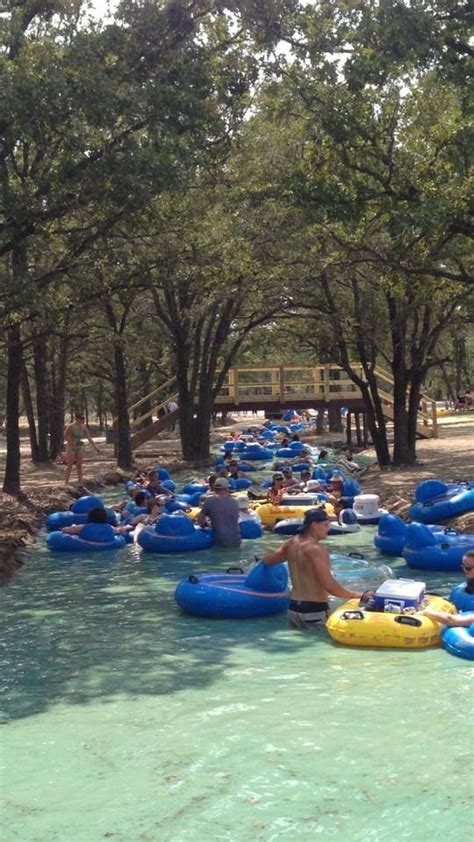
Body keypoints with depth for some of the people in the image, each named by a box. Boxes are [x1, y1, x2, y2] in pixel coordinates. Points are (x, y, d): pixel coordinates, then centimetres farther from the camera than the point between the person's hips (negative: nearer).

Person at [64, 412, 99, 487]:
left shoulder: (83, 427, 1)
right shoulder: (71, 427, -16)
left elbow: (89, 438, 1)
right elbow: (65, 437, -13)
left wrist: (95, 447, -6)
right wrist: (73, 443, -24)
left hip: (79, 448, 6)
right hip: (71, 448, -6)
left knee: (79, 465, 6)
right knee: (69, 466, -5)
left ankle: (80, 483, 11)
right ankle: (66, 483, 1)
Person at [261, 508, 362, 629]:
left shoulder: (291, 543, 5)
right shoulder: (316, 550, -17)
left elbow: (267, 560, 20)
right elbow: (329, 586, -22)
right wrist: (355, 595, -14)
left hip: (293, 609, 8)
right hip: (314, 610, -8)